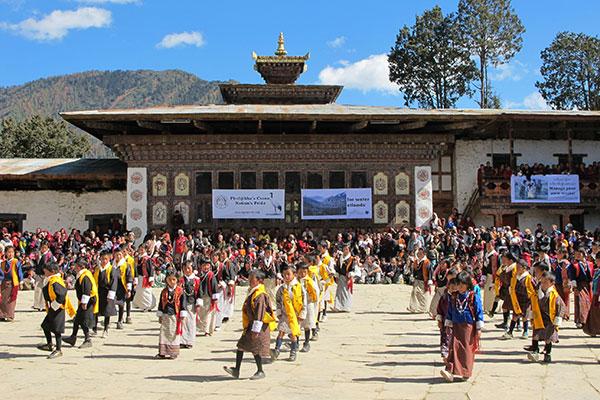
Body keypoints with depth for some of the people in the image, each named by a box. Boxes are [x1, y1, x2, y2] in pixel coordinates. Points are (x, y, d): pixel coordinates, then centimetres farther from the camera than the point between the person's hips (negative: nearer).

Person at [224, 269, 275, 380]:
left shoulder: (260, 295, -20)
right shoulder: (252, 293, 12)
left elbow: (259, 314, -23)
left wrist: (256, 330, -24)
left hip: (259, 327, -10)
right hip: (249, 325, 10)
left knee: (256, 349, 0)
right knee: (241, 345, 8)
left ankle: (260, 372, 14)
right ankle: (236, 370, 12)